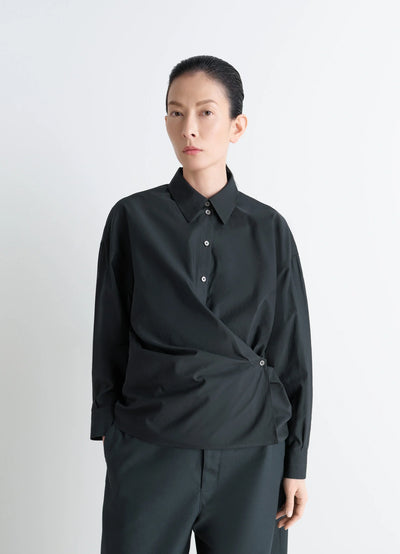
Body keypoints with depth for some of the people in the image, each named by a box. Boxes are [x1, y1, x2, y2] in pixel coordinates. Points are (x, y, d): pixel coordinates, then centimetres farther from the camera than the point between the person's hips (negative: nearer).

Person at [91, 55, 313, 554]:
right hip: (148, 450, 0)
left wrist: (295, 464, 3)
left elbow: (293, 353, 4)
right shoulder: (133, 218, 0)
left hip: (250, 455, 1)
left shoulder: (270, 230, 1)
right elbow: (110, 335, 5)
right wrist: (108, 430, 5)